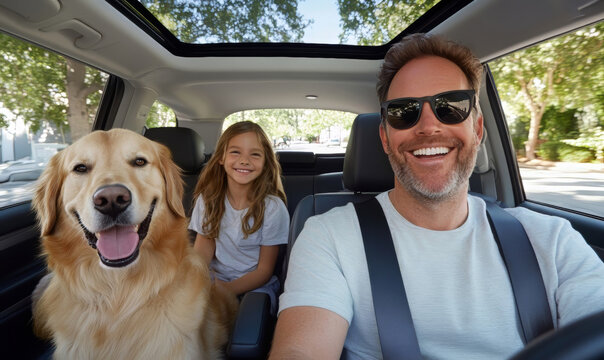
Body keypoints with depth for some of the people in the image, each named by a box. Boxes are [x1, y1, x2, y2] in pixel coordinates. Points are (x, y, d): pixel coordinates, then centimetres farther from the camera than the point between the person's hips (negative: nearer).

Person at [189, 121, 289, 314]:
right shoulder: (208, 199, 0)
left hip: (255, 286, -3)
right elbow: (203, 247, -2)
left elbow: (264, 270, -9)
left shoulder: (272, 207, -12)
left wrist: (224, 290, -23)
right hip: (214, 279, 4)